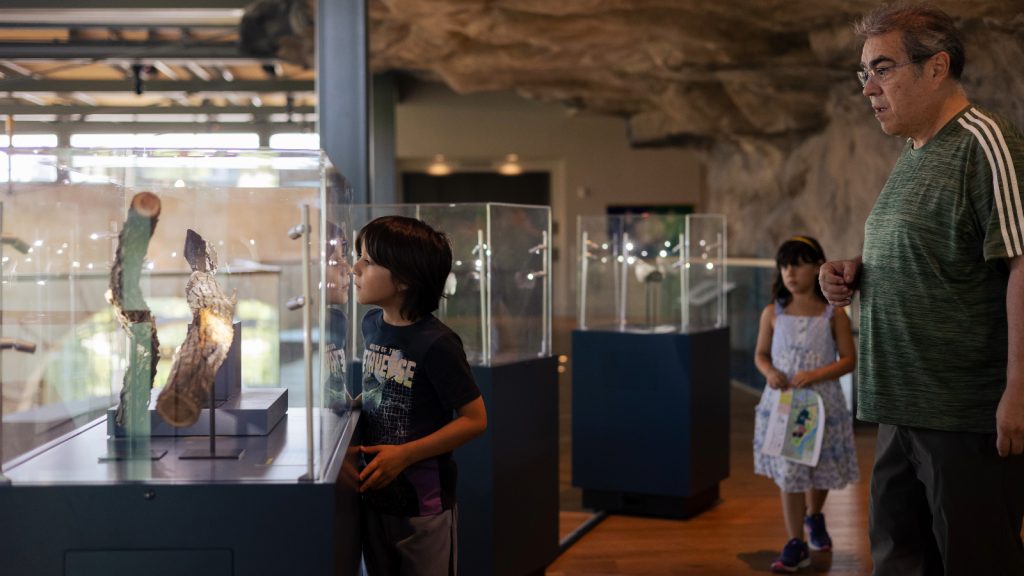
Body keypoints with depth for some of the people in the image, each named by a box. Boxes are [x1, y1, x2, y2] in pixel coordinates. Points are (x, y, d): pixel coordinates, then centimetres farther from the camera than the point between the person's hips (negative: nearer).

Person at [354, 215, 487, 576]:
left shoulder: (436, 344, -21)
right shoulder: (372, 324, 1)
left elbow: (475, 419, -18)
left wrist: (405, 454, -21)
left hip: (423, 502, -7)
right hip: (375, 493, 7)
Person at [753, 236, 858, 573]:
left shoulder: (833, 314, -5)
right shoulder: (773, 313, 0)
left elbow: (849, 359, -6)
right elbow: (761, 355, 8)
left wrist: (815, 374, -20)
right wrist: (770, 373, -14)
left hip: (822, 403, 0)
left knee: (821, 468, 17)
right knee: (788, 472, -4)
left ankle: (814, 518, 46)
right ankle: (795, 545, 2)